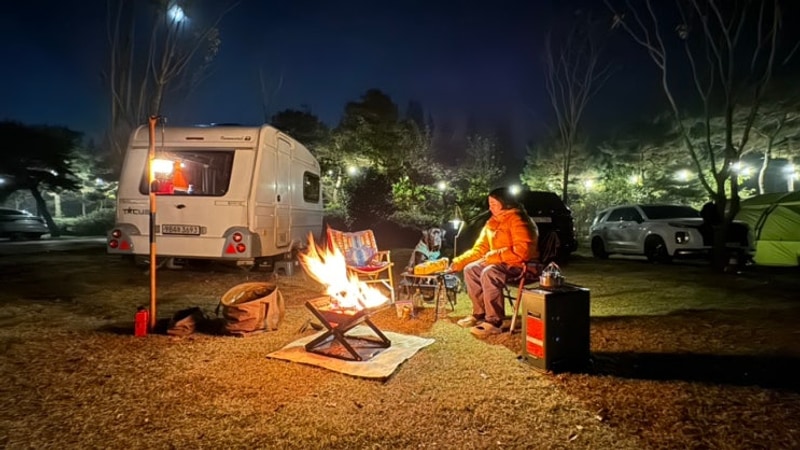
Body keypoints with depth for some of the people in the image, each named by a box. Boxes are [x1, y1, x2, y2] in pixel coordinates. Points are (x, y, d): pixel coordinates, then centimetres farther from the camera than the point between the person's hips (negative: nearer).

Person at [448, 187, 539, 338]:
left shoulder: (517, 220, -18)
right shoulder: (492, 222, 9)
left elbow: (522, 251, -28)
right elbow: (480, 249, 13)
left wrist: (494, 257, -24)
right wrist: (458, 262, 3)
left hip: (522, 264, -9)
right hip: (500, 263, 9)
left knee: (489, 273, -32)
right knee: (470, 269, -3)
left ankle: (494, 322, -25)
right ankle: (479, 313, 5)